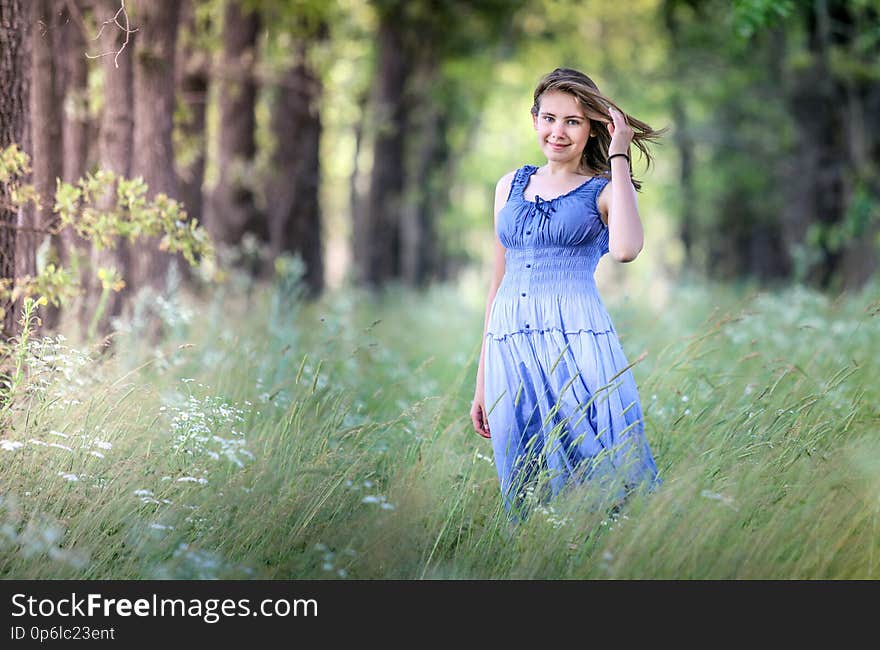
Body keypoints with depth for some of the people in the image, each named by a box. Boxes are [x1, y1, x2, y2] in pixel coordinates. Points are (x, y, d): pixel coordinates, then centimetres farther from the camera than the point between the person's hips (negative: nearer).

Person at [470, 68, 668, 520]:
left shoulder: (605, 190, 5)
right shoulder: (511, 186, 18)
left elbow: (625, 249, -18)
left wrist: (618, 156, -9)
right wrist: (482, 380, 18)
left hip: (577, 345, -4)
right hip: (508, 347, 4)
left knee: (608, 483, -9)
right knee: (526, 497, 3)